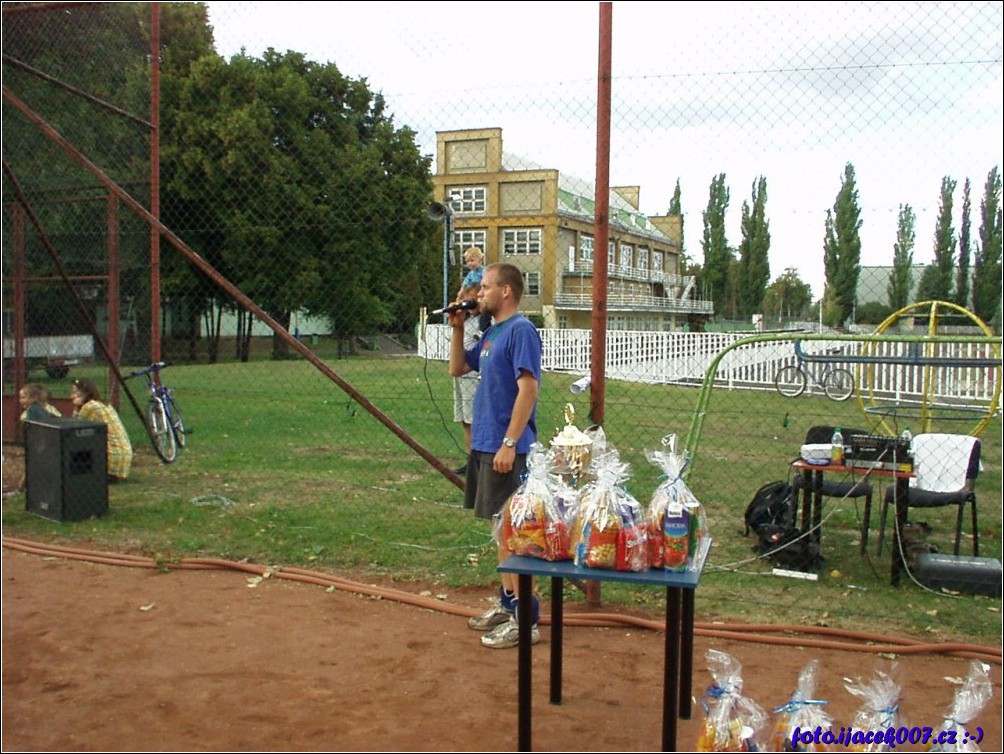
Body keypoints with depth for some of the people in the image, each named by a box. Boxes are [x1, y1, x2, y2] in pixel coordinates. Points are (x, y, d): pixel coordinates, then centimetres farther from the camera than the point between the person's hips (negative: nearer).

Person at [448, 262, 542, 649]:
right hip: (485, 444, 9)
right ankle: (507, 603, 26)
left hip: (506, 448, -9)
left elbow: (529, 388, -21)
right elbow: (457, 368, 25)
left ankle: (526, 619, 2)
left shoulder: (521, 331, -13)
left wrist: (509, 444, -24)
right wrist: (457, 328, 13)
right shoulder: (492, 333, 15)